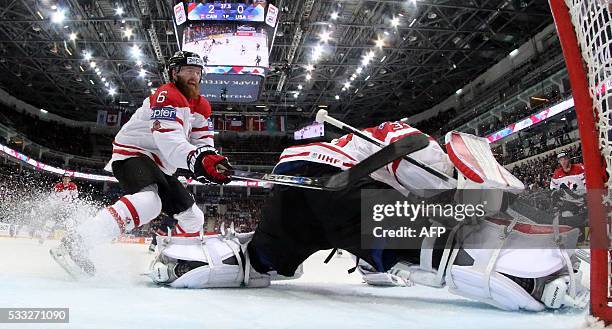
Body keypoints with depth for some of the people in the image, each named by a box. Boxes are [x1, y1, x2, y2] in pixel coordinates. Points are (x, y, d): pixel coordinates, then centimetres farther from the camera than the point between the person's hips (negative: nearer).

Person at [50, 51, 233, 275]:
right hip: (131, 154, -10)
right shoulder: (167, 96, -17)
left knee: (193, 217, 11)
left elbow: (202, 143, 3)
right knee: (149, 200, -38)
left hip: (157, 167, 10)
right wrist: (198, 160, -49)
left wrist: (210, 161, -20)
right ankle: (74, 245, -40)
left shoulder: (201, 106, 11)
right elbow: (169, 141, -32)